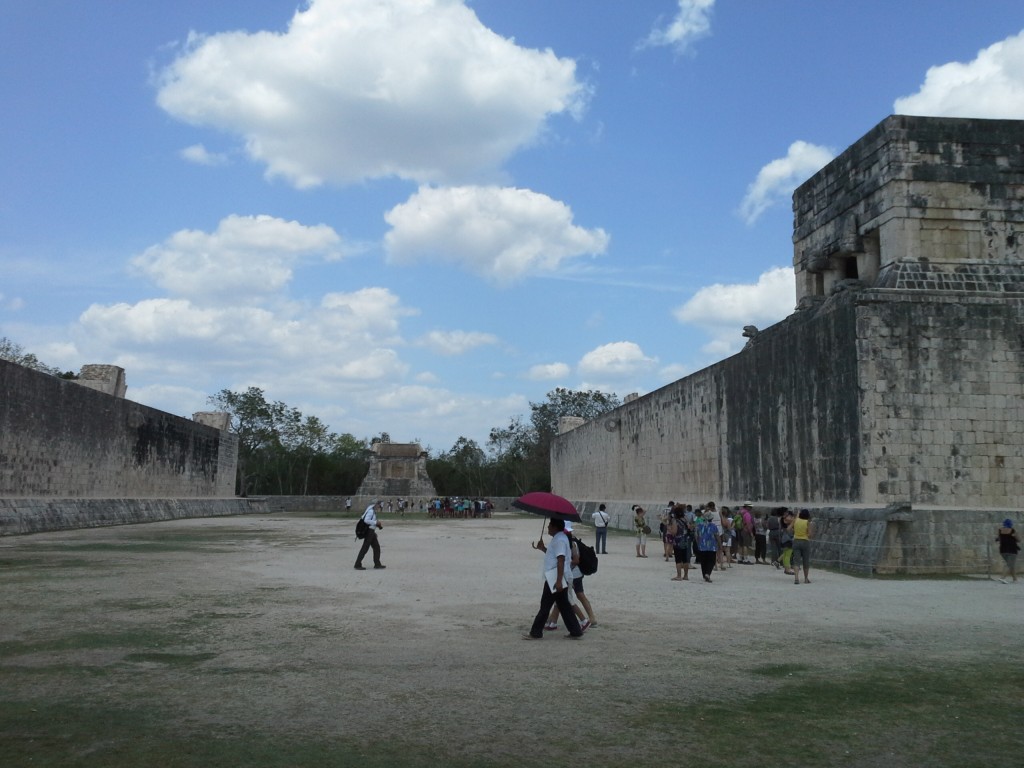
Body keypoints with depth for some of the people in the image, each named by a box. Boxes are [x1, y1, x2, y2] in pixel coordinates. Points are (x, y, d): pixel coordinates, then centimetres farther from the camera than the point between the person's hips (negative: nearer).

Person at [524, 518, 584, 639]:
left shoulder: (559, 540, -17)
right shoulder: (559, 538, 16)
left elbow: (561, 560, -25)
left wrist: (558, 580, -29)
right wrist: (542, 548, 22)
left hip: (555, 579, -10)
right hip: (557, 579, 10)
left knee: (545, 606, -3)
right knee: (564, 606, 13)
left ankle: (536, 633, 3)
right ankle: (575, 631, 14)